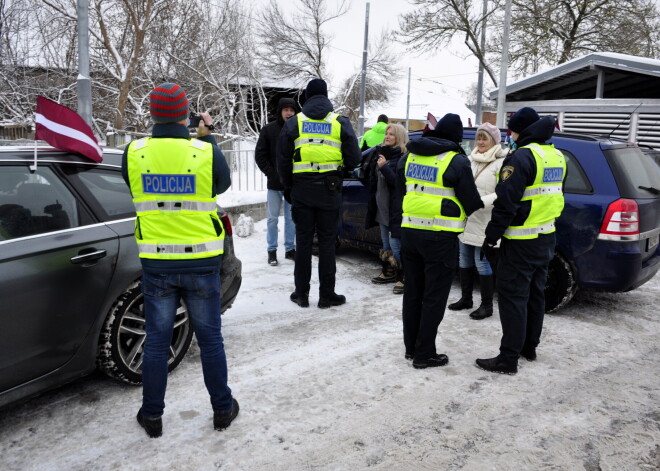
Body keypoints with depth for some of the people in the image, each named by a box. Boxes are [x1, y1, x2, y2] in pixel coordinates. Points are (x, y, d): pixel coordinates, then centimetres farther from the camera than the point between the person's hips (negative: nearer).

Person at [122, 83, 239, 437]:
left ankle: (152, 416, 26)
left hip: (156, 264, 1)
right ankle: (222, 409, 26)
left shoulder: (134, 154, -6)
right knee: (210, 339, 13)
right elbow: (223, 184, 7)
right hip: (201, 263, -1)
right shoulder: (206, 153, -12)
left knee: (156, 341, 14)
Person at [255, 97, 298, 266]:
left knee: (291, 218, 10)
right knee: (273, 218, 7)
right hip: (274, 183, -1)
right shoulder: (269, 129, -2)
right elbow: (260, 154, 0)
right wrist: (271, 173, -8)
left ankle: (290, 249, 22)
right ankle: (272, 250, 17)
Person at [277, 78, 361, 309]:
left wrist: (287, 187, 14)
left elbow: (283, 160, 3)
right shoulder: (340, 122, 2)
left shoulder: (293, 123, 4)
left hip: (301, 189, 1)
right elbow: (353, 159, 0)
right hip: (329, 189, -1)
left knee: (303, 240, 8)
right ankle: (327, 294, 11)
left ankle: (302, 293, 13)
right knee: (327, 242, 5)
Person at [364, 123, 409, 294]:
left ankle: (403, 278, 1)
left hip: (395, 208, -9)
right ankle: (388, 272, 31)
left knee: (395, 244, -8)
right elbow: (371, 175, 26)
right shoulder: (380, 152, 13)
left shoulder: (403, 156, -12)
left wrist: (384, 167, -27)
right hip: (381, 206, 9)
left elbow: (400, 182, -21)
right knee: (386, 243, 18)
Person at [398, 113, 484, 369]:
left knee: (412, 292, 15)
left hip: (409, 230, 6)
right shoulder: (457, 161, -9)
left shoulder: (410, 155, 8)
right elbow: (471, 201, -5)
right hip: (440, 236, -6)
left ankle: (411, 347, 25)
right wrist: (479, 207, 16)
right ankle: (424, 354, 10)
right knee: (434, 297, 3)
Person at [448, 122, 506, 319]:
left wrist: (479, 203, -28)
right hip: (465, 220, 7)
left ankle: (486, 305, 14)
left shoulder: (501, 163, -10)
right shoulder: (470, 159, 10)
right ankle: (466, 299, 31)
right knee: (464, 260, 16)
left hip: (484, 224, -7)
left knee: (482, 263, 0)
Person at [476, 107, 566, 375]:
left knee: (513, 297, -4)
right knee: (534, 294, 17)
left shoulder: (522, 156, -17)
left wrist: (491, 237, -15)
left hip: (521, 241, -9)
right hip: (546, 237, 9)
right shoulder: (557, 157, 12)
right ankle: (529, 347, 30)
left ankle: (508, 359, 1)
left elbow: (506, 202, -21)